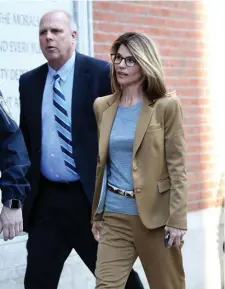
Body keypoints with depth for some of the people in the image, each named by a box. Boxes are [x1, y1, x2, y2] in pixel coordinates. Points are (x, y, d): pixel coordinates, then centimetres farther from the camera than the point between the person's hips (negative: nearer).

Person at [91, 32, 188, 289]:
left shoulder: (166, 106, -5)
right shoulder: (102, 106, 8)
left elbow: (177, 165, -7)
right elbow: (101, 163, 13)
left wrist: (177, 218, -13)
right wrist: (96, 213, 13)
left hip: (155, 214, -3)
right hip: (114, 216, 3)